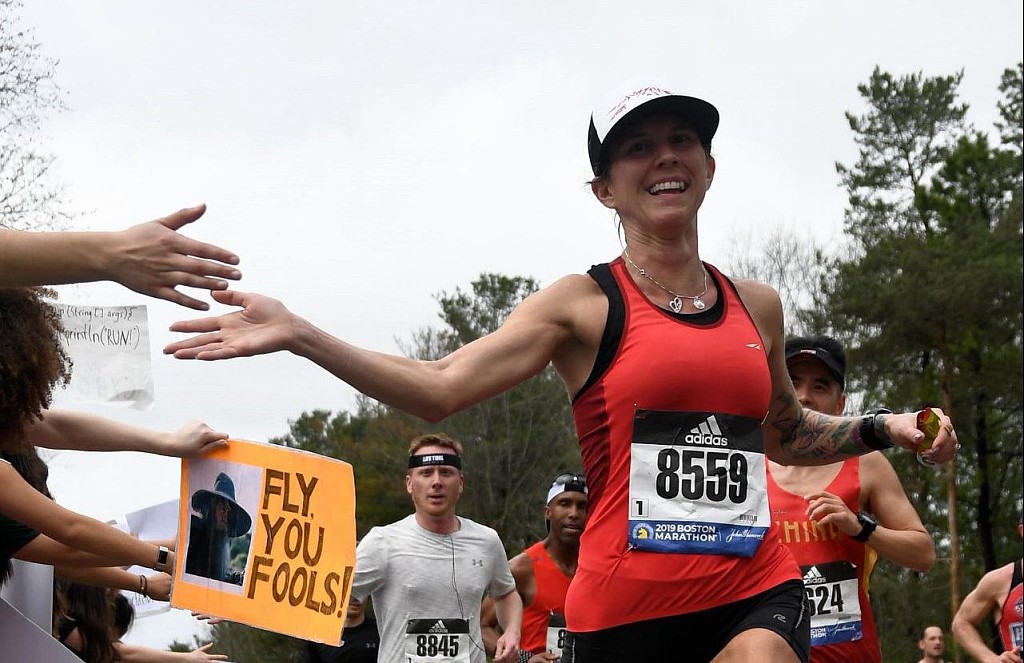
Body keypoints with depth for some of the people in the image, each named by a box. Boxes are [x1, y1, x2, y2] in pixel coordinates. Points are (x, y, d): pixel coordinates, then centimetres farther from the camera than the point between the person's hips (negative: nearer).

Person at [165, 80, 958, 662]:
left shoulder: (757, 306, 13)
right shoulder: (584, 304, 0)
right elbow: (442, 387, -10)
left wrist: (883, 428, 17)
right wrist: (297, 335, -18)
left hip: (756, 593, 2)